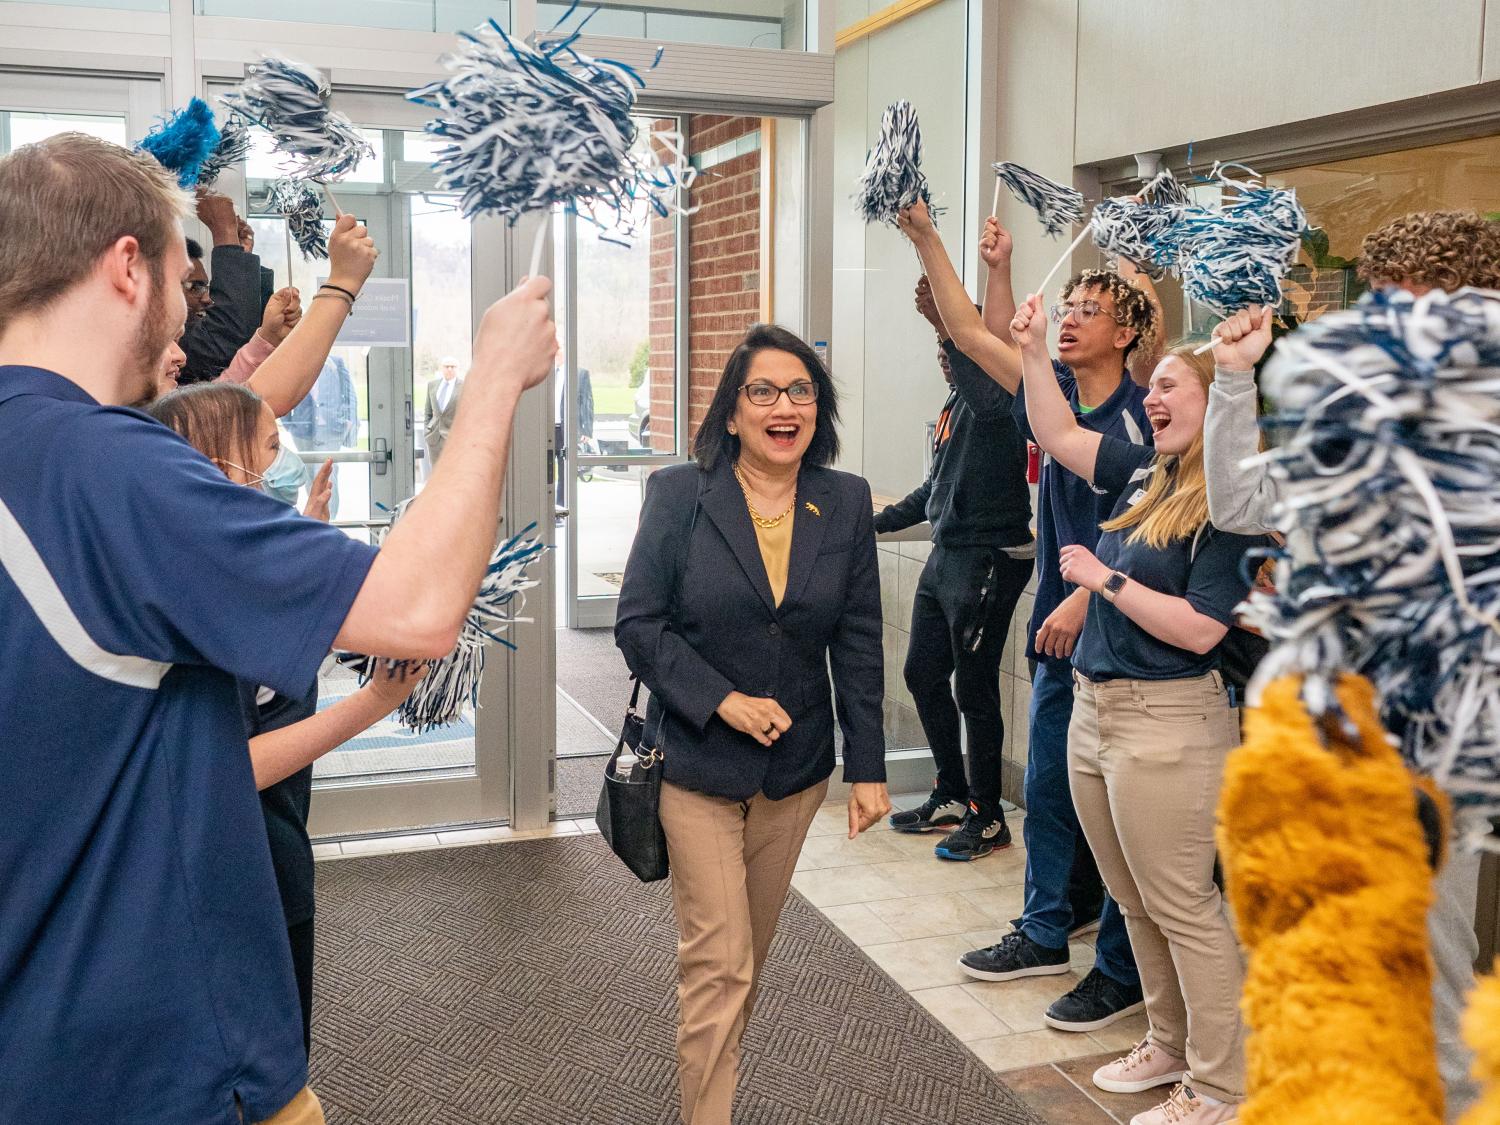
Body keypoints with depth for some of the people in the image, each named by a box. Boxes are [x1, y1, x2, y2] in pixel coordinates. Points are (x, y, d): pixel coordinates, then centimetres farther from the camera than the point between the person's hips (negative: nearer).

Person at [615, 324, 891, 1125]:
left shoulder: (845, 503, 0)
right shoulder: (679, 494, -7)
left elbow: (858, 643, 2)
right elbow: (638, 621, -8)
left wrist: (868, 767, -1)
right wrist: (721, 700, -19)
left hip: (795, 767, 4)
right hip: (697, 764, -3)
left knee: (749, 953, 18)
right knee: (718, 961, -3)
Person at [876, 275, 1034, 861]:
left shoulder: (997, 395, -12)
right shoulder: (954, 405, 16)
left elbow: (985, 394, -39)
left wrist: (947, 326, -46)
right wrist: (881, 521, 27)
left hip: (989, 561, -10)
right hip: (945, 556, 10)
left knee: (974, 690, -3)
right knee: (923, 674, 15)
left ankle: (987, 816, 13)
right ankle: (952, 796, 30)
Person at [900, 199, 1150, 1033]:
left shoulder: (1143, 415, -12)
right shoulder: (1056, 393, 6)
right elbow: (971, 331, 7)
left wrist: (1084, 596, -22)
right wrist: (926, 237, 2)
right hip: (1062, 625, 7)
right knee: (1050, 788, 16)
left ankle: (1123, 974, 13)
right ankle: (1046, 935, 32)